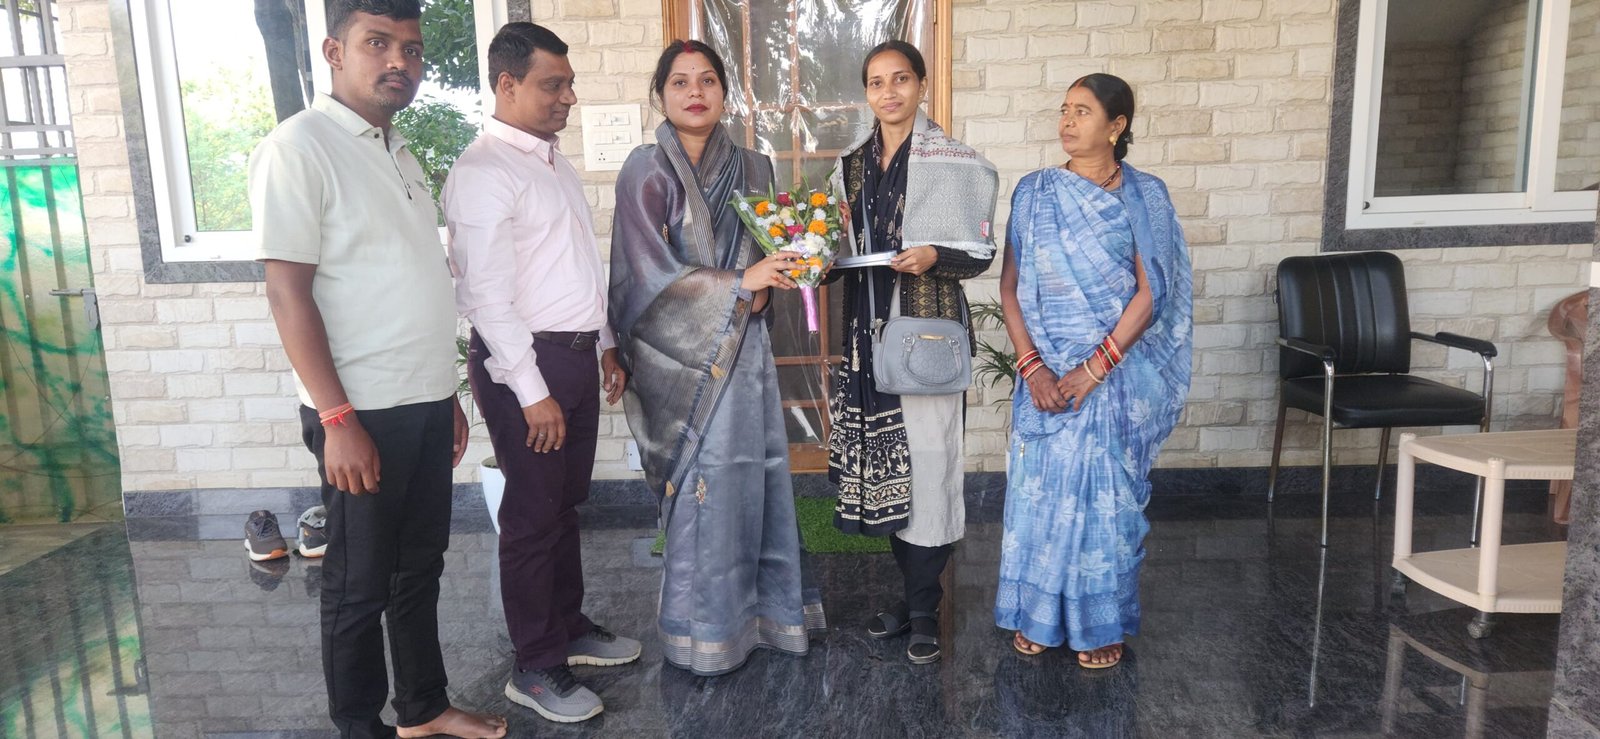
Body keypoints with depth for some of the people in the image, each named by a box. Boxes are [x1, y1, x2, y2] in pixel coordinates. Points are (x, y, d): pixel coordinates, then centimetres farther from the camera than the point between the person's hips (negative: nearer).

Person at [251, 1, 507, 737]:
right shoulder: (301, 146, -10)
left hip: (425, 405, 7)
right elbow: (287, 292, -15)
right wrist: (338, 419, -19)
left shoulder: (399, 154, 13)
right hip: (364, 413, -7)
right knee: (359, 585, 7)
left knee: (420, 568, 17)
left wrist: (447, 395, 16)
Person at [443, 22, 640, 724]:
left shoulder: (555, 161, 14)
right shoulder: (484, 172, -14)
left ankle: (569, 627, 34)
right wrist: (532, 392, -19)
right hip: (523, 359, -8)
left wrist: (606, 344, 18)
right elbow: (487, 294, -19)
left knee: (566, 503, 18)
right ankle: (535, 667, 18)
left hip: (578, 355, 8)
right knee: (534, 514, 3)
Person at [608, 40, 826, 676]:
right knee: (704, 487, 1)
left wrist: (766, 288, -7)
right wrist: (739, 284, -15)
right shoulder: (647, 170, -6)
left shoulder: (751, 167, 10)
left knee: (758, 474, 8)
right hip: (686, 352, -5)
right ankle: (704, 632, 18)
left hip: (745, 347, 5)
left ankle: (762, 605, 26)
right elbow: (650, 273, -12)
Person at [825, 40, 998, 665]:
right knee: (882, 467, 9)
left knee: (926, 464, -3)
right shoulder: (852, 166, 13)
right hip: (868, 332, 5)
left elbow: (980, 253, -2)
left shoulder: (955, 162, -2)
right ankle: (914, 593, 25)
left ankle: (923, 610, 12)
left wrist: (934, 257, -20)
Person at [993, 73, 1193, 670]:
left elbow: (1149, 295, -7)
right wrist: (1031, 367, -10)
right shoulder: (1035, 193, 2)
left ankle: (1102, 623, 25)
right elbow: (1010, 287, 0)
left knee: (1107, 495, 7)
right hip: (1045, 373, 1)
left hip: (1115, 372, -1)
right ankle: (1036, 613, 26)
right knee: (1040, 489, 7)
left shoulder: (1144, 196, -2)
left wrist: (1094, 369, -14)